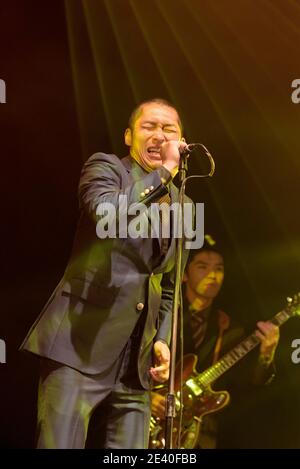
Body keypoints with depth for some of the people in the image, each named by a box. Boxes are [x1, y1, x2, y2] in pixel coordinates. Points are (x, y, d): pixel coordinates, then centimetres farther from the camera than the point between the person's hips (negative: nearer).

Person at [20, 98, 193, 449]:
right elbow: (108, 214, -21)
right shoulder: (105, 166, 3)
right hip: (80, 345, -6)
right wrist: (163, 172, -12)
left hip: (137, 359, 6)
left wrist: (162, 339, 9)